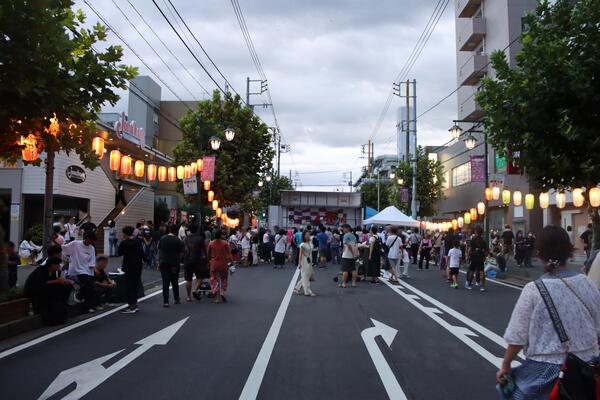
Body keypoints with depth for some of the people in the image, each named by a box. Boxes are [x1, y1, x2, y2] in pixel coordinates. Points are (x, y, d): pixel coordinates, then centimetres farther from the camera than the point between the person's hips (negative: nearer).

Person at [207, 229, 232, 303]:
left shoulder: (211, 243, -3)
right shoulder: (225, 243, -8)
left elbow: (209, 255, 6)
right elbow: (229, 254, -7)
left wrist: (209, 261, 19)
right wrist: (229, 261, 0)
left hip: (214, 264, 1)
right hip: (223, 264, -1)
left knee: (214, 280, 7)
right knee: (223, 279, 17)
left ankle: (217, 297, 2)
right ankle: (222, 292, -2)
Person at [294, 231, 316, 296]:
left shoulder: (309, 244, 9)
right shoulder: (302, 245, -12)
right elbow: (300, 254, -13)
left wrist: (311, 262, 13)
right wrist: (299, 263, -17)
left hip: (309, 262, 8)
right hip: (304, 262, -8)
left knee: (306, 276, 12)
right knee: (305, 276, -1)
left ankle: (297, 288, 22)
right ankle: (307, 291, 4)